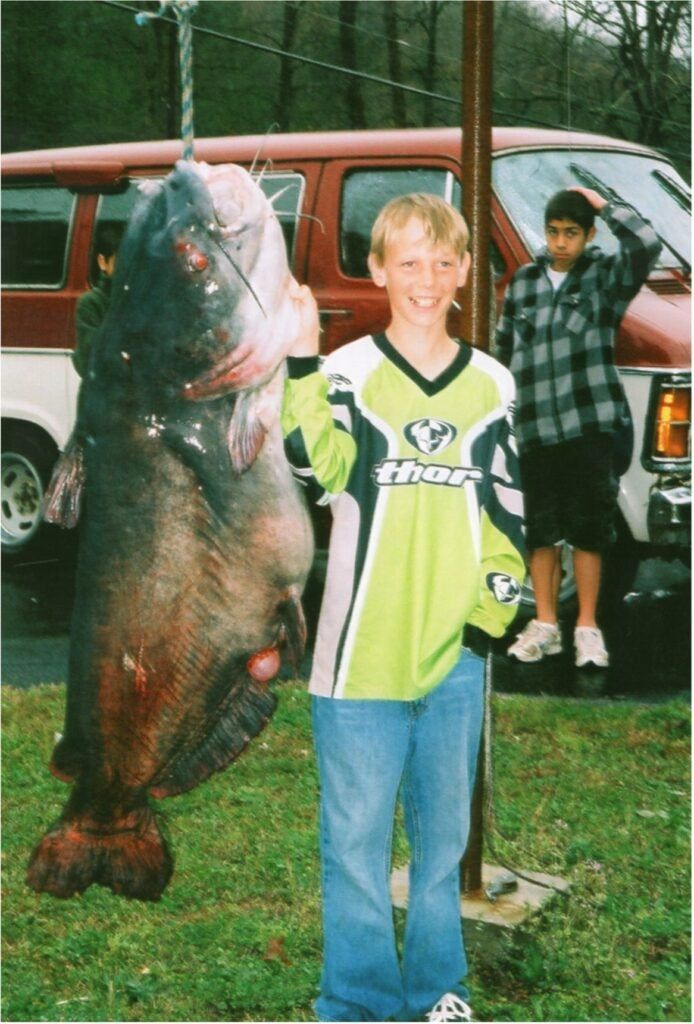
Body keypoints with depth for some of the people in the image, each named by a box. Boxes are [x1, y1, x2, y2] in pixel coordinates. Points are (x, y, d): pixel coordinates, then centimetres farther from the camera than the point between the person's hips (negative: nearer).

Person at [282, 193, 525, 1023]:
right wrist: (300, 361, -35)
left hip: (456, 652, 4)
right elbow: (320, 463, -24)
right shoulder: (349, 373, -4)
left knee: (444, 830, 15)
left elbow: (506, 510, 13)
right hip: (363, 651, -3)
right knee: (357, 836, 2)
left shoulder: (490, 385, 7)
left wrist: (496, 604, 3)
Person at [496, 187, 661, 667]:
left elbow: (646, 244, -20)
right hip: (534, 426, 3)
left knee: (588, 528, 1)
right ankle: (545, 624, 18)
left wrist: (603, 204, -10)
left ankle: (588, 628, 9)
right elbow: (505, 348, 17)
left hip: (589, 424, -3)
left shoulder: (605, 275, 0)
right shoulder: (524, 281, 11)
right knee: (540, 529, 9)